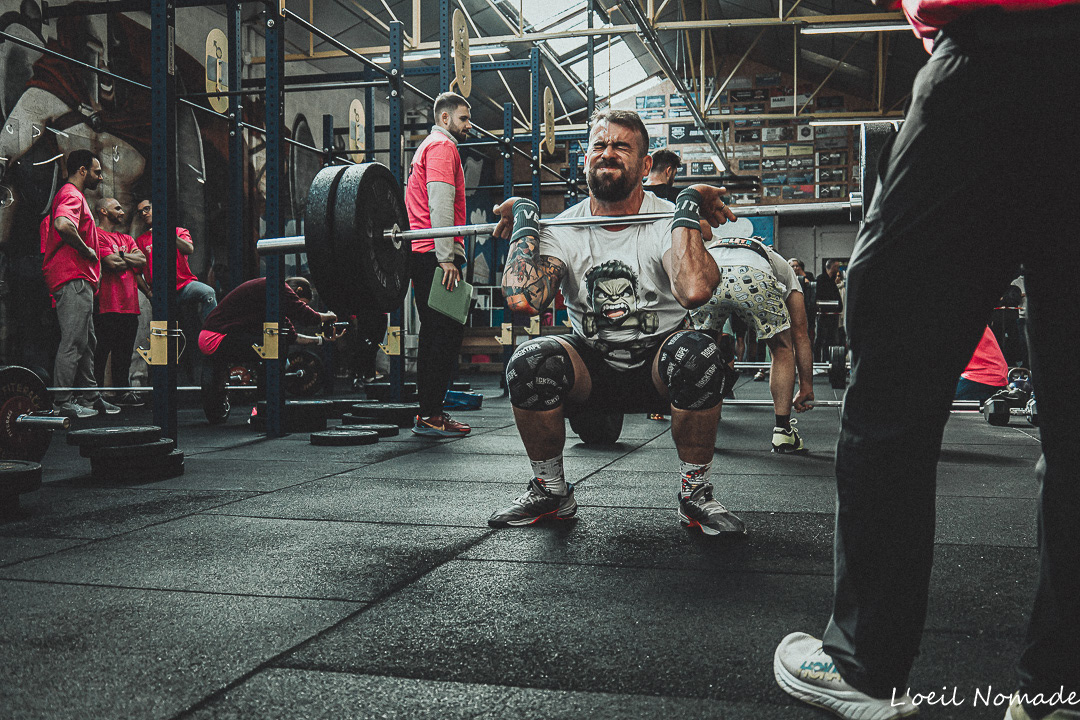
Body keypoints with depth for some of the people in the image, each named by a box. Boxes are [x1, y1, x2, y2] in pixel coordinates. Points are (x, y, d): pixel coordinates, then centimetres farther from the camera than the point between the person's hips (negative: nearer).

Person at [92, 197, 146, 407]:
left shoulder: (127, 239, 23)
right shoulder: (97, 236, -2)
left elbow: (142, 260, 9)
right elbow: (113, 264, -13)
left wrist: (120, 255, -3)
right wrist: (130, 258, 4)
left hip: (129, 305, 8)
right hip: (108, 305, -8)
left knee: (124, 352, 11)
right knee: (101, 352, -6)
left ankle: (123, 391, 17)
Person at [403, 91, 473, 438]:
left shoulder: (428, 147, 27)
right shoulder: (442, 146, -6)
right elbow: (441, 204, -17)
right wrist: (446, 257, -22)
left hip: (422, 254, 11)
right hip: (436, 254, -11)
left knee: (434, 331, 11)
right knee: (447, 332, -12)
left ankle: (427, 412, 13)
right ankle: (431, 416, -12)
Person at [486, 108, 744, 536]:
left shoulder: (667, 221, -14)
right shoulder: (564, 229, -6)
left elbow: (695, 290, -38)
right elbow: (522, 299, -27)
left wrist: (687, 208, -27)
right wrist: (525, 220, -17)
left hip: (656, 370, -2)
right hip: (590, 369, 2)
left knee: (695, 352, -35)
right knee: (530, 361, -28)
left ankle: (695, 494, -12)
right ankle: (550, 491, -3)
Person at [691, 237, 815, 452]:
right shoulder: (784, 269, 42)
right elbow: (800, 336, 40)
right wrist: (806, 389, 46)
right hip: (753, 279, -2)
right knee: (782, 349, 23)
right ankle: (782, 431, 21)